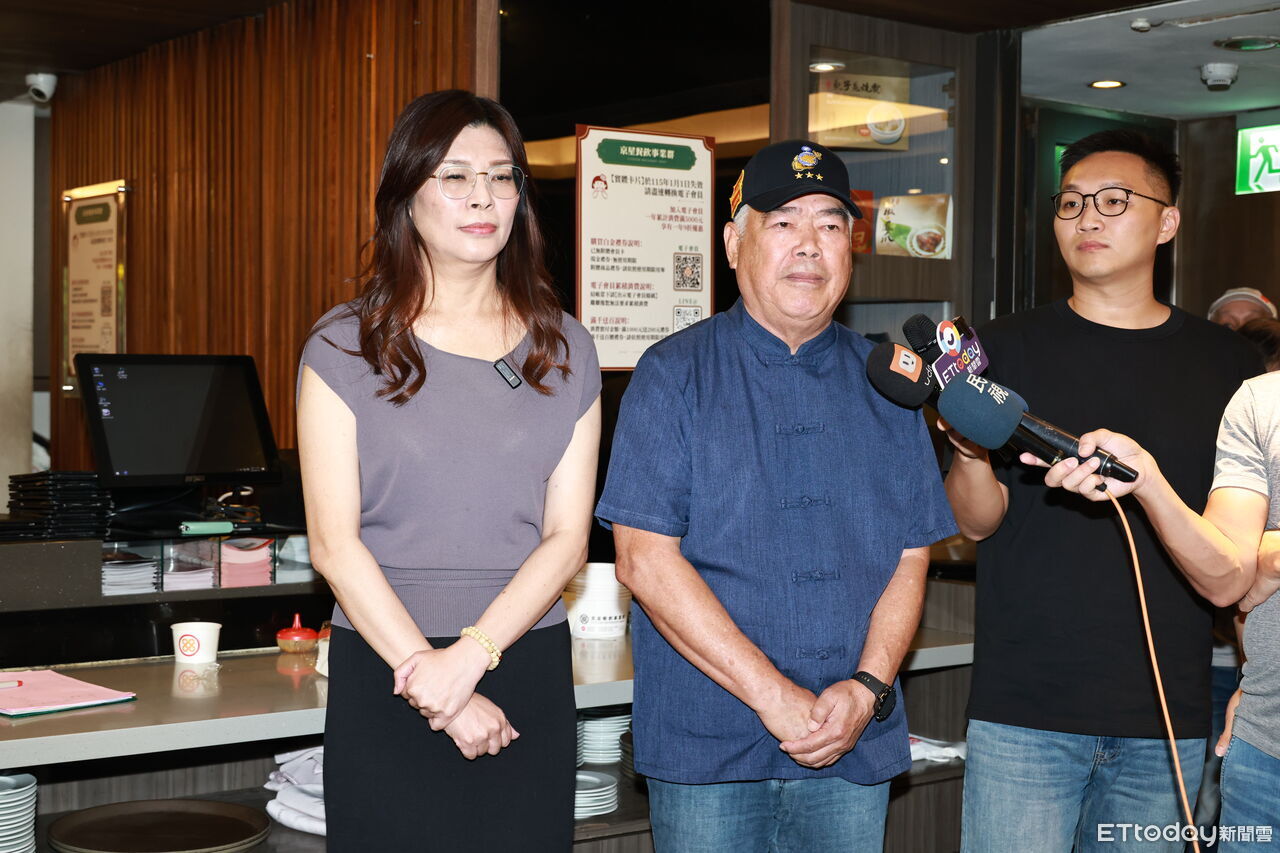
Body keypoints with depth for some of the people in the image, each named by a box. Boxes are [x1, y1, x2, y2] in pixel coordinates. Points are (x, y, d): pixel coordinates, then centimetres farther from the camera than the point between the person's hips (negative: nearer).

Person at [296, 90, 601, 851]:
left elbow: (567, 540, 1)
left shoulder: (565, 351, 7)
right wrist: (434, 687, -12)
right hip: (382, 674, -2)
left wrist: (471, 656, -13)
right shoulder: (345, 347, 0)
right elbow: (335, 545, -6)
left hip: (528, 668, 2)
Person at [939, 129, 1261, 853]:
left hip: (1169, 715, 2)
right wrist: (972, 453, -22)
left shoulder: (1225, 362, 7)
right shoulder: (1009, 347, 3)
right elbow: (978, 521, -2)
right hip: (1025, 709, -2)